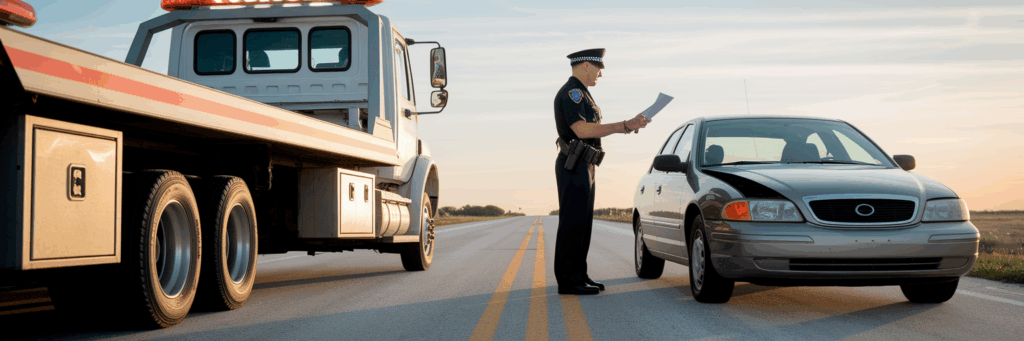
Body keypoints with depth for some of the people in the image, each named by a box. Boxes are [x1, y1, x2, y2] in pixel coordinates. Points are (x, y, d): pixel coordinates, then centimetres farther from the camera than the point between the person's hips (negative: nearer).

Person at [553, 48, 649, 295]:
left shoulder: (580, 94, 21)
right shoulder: (571, 92, -13)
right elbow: (582, 130, -25)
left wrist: (627, 126, 15)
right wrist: (624, 126, -25)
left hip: (584, 168, 11)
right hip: (574, 166, -11)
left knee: (582, 223, 12)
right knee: (572, 223, -8)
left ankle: (579, 275, 17)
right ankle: (568, 280, -5)